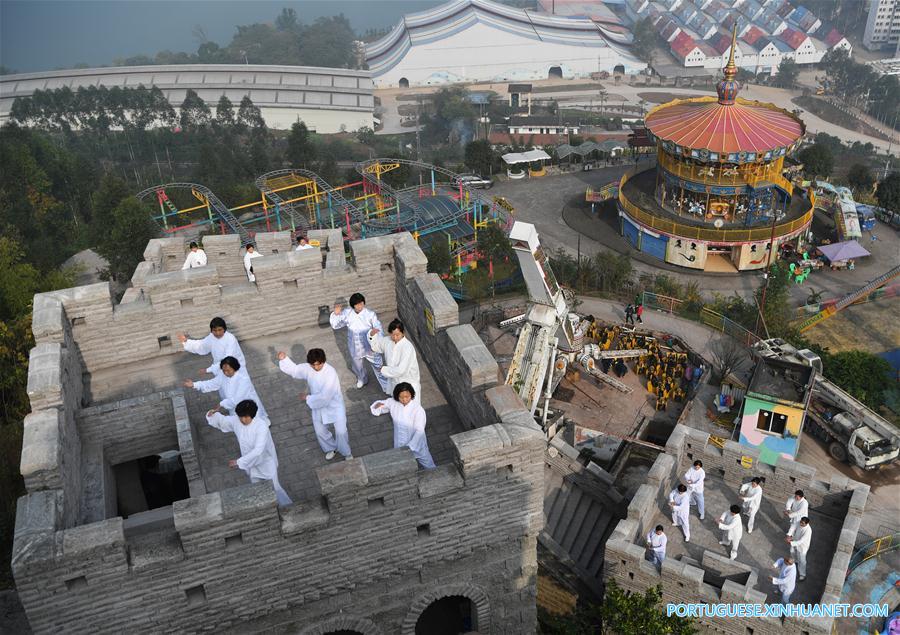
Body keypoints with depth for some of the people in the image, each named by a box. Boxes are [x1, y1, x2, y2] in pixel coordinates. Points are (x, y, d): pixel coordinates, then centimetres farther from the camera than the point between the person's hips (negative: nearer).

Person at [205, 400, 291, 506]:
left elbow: (258, 450, -38)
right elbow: (222, 420, 4)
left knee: (275, 489, 13)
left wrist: (239, 462, -36)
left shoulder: (261, 425, -33)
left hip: (266, 463, -5)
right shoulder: (235, 421, -16)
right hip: (251, 464, 5)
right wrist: (213, 414, -18)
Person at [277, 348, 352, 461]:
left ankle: (346, 453, 25)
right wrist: (283, 359, -12)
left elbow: (324, 397, -34)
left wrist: (307, 398, -22)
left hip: (334, 406, -5)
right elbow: (294, 369, 4)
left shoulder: (330, 373, -34)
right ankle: (330, 448, 45)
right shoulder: (307, 368, -15)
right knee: (320, 431, 17)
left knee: (341, 431, -2)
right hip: (318, 405, 5)